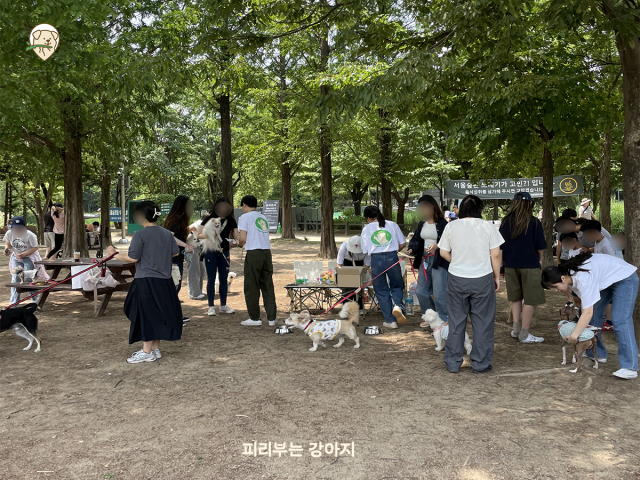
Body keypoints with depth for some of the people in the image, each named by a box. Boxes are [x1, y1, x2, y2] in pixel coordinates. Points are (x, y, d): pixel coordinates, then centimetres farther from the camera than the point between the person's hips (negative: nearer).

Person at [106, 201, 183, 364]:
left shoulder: (140, 234, -12)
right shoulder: (167, 233, 6)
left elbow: (133, 258, -14)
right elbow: (175, 252, 13)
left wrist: (115, 254, 0)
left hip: (146, 282, -6)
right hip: (164, 282, 7)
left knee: (146, 315, 2)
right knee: (157, 314, 14)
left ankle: (147, 352, 8)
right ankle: (155, 349, 22)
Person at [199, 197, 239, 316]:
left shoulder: (231, 221, 2)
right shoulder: (209, 219, -6)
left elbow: (236, 236, 1)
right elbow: (199, 234, -5)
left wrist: (235, 241, -22)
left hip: (224, 252, 3)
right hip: (211, 252, -3)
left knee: (223, 279, 9)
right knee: (211, 279, 1)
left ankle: (223, 305, 20)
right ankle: (211, 307, 9)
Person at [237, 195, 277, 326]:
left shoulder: (245, 217, -1)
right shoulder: (263, 217, 19)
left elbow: (243, 238, -9)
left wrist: (240, 243, 14)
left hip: (254, 253, -6)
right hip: (267, 252, 6)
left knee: (252, 287, 4)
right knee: (268, 286, 10)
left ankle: (254, 318, 10)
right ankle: (272, 318, 11)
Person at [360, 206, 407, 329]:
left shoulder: (366, 229, 6)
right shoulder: (392, 224, 7)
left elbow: (365, 251, 5)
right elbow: (402, 243, 9)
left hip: (376, 259, 0)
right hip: (392, 258, 1)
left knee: (381, 291, 11)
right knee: (397, 286, 18)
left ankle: (390, 320, 12)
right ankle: (398, 305, -12)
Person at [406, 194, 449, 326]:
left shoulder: (442, 224, -12)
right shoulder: (422, 224, 10)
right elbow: (416, 240, 16)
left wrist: (437, 246, -30)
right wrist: (411, 250, -3)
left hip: (439, 261, -8)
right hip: (424, 260, 8)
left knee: (439, 294, -6)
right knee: (421, 291, 13)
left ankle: (443, 321, 8)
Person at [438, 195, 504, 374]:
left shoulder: (451, 226, 0)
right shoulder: (488, 226, -5)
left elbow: (443, 253, 5)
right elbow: (495, 254, -4)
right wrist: (497, 276, 8)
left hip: (457, 279, 2)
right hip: (482, 279, -2)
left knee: (456, 321, 11)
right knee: (482, 322, 9)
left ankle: (452, 363, 18)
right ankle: (480, 364, 16)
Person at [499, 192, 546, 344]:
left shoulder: (505, 222, 0)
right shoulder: (534, 222, -11)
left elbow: (500, 245, 6)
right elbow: (540, 245, -8)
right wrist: (540, 258, 10)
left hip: (510, 264, 5)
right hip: (529, 264, -5)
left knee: (516, 298, 19)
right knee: (530, 300, 3)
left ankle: (516, 329, 19)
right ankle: (524, 334, 4)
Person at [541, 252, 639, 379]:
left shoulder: (583, 278, -37)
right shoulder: (570, 274, -10)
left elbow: (588, 312, -35)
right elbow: (584, 300, -4)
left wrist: (574, 335, -27)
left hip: (625, 279, -9)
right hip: (606, 281, 9)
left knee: (620, 321, -18)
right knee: (594, 316, 7)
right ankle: (598, 354, 17)